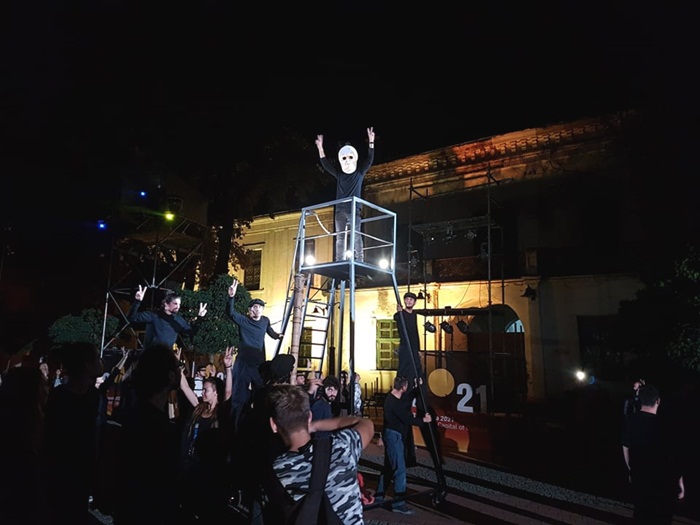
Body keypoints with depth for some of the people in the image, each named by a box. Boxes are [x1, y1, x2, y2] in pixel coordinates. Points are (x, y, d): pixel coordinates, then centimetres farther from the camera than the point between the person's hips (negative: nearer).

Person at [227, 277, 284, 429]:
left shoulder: (265, 321, 7)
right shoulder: (243, 320, -5)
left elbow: (270, 331, 28)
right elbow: (231, 312, -24)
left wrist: (277, 336, 9)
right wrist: (231, 296, -38)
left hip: (259, 362, 4)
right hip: (243, 362, -4)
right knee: (239, 395, 1)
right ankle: (235, 423, 11)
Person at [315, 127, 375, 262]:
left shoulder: (360, 173, 8)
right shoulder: (339, 175, 14)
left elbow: (369, 160, 0)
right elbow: (326, 164, 14)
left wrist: (371, 142, -9)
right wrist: (320, 148, 5)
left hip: (354, 209, -3)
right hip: (340, 210, 3)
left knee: (356, 235, -9)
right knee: (340, 237, 0)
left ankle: (359, 261, -11)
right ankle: (339, 262, 0)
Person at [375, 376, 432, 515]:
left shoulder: (393, 398, 5)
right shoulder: (394, 403, -25)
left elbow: (408, 399, 24)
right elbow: (407, 419, -19)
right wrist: (423, 420, -6)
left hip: (392, 434, 10)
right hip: (393, 435, -10)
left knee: (389, 466, 18)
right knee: (400, 468, -8)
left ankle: (379, 494, 28)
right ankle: (398, 503, -3)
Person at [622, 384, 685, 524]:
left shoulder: (629, 421, -7)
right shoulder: (663, 425, -22)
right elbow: (674, 459, -17)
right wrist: (680, 484, -3)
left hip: (638, 477, 4)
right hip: (661, 481, -4)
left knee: (640, 513, 21)